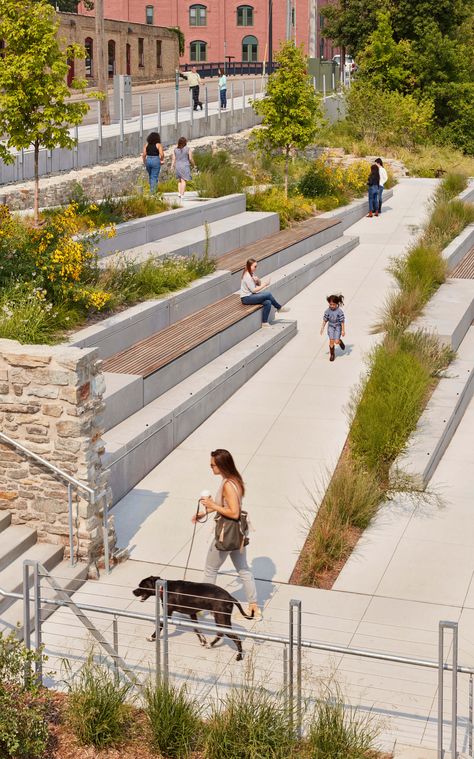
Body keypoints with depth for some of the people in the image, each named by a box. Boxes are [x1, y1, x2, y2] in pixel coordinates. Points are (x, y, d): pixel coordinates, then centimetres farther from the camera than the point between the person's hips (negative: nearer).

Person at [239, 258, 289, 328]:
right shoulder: (247, 276, -20)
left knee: (268, 303, -14)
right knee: (268, 294, -17)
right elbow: (253, 290, -20)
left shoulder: (252, 274, 9)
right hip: (246, 298, -9)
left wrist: (258, 280, -11)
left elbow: (259, 284, 13)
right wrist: (265, 284, -17)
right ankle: (279, 308, 2)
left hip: (251, 295, 9)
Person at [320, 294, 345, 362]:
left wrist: (343, 330, -11)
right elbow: (325, 320, 0)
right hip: (330, 326, 2)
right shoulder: (327, 311, -11)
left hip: (338, 327, -2)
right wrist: (322, 328, 0)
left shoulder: (340, 311, -18)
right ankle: (332, 354, 13)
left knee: (336, 341, -7)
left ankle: (340, 342, 30)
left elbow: (342, 321, -13)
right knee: (331, 341, -2)